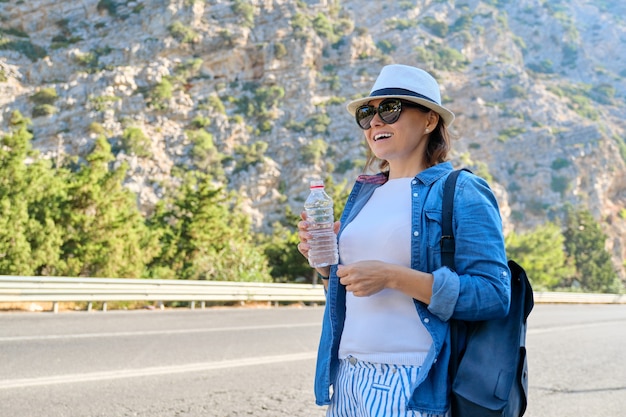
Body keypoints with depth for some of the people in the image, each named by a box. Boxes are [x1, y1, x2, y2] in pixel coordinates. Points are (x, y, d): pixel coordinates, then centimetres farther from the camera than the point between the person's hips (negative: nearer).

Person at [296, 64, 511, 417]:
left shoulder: (461, 193, -6)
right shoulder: (365, 193, 14)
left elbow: (493, 295, -16)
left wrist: (392, 276, -21)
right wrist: (324, 262, 0)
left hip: (411, 384, -6)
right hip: (347, 375, 6)